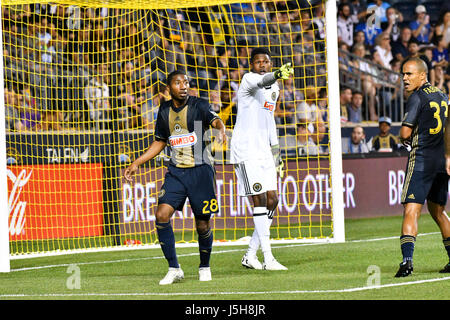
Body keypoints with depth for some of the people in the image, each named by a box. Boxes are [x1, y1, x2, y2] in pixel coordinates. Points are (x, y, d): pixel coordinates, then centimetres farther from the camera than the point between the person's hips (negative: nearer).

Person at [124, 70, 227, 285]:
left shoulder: (199, 106, -6)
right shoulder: (164, 110, 8)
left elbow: (215, 120, -26)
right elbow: (160, 142, 20)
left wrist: (221, 129, -50)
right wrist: (136, 163, 16)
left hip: (200, 171, -4)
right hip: (176, 172, 4)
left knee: (202, 224, 0)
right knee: (162, 214, -14)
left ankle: (204, 267, 26)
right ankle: (174, 269, -5)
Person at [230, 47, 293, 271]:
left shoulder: (274, 88, 16)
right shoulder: (248, 79, -9)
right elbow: (261, 82, -35)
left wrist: (276, 156, 25)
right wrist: (277, 75, -57)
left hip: (264, 151, 8)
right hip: (245, 151, -8)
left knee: (272, 200, 4)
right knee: (260, 199, -11)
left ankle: (251, 255, 13)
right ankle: (268, 259, -10)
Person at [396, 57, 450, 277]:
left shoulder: (417, 97, -9)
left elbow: (405, 132, -15)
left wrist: (404, 140, 6)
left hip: (422, 159, -7)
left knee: (411, 211, -14)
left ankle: (407, 259, -29)